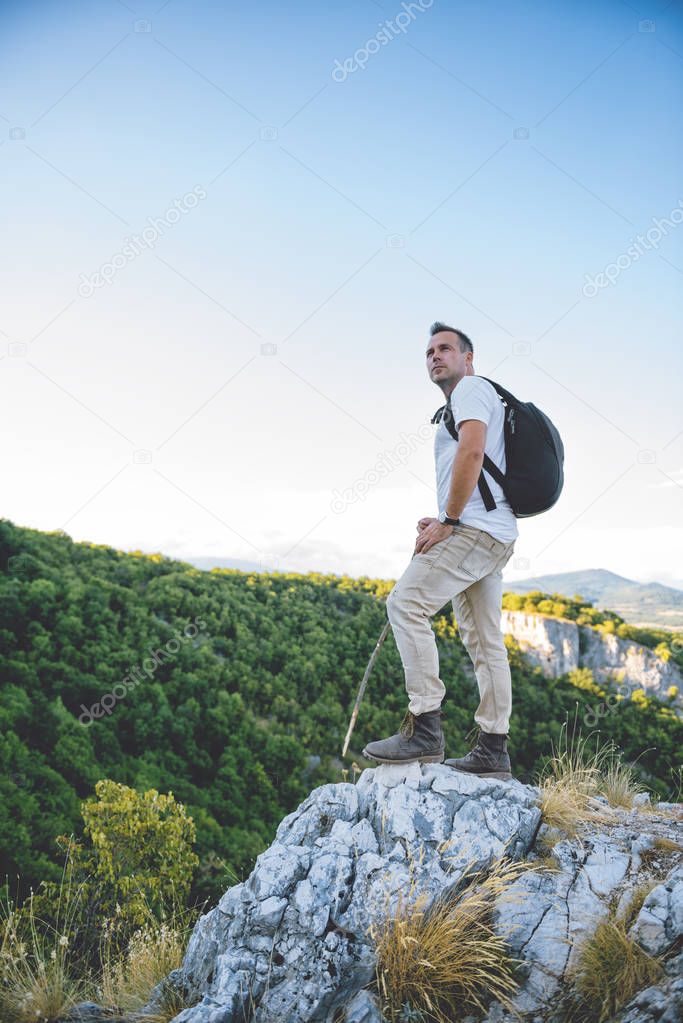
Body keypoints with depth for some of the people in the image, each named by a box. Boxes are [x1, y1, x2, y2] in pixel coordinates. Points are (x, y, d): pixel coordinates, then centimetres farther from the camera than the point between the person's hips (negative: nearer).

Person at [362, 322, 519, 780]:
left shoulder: (471, 387, -1)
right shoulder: (469, 400, 30)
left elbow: (472, 452, -18)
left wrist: (448, 520, -17)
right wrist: (446, 522, 15)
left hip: (475, 529, -11)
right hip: (493, 535, 11)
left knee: (406, 603, -16)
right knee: (485, 641, 8)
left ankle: (424, 728, -19)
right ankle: (493, 750, 10)